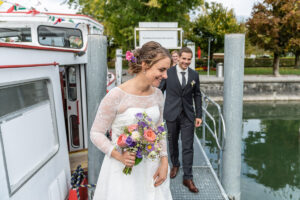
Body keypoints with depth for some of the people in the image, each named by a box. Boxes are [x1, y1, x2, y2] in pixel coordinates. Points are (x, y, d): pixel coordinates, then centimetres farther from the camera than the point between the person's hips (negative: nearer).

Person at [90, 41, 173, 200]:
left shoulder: (157, 94, -1)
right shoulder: (116, 96, -18)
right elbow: (96, 133, -10)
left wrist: (164, 162, 0)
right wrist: (118, 155, -24)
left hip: (151, 167, 5)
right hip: (123, 169, -5)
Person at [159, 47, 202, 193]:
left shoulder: (194, 75, 3)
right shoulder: (168, 73, -4)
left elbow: (197, 95, 8)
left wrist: (199, 115, 4)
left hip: (188, 116, 1)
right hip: (171, 115, 0)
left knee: (188, 147, 0)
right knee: (172, 143, 15)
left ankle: (188, 178, 11)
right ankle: (175, 165, 41)